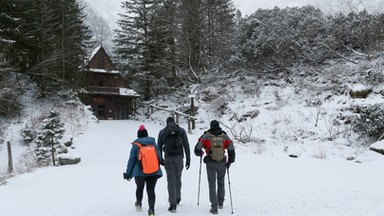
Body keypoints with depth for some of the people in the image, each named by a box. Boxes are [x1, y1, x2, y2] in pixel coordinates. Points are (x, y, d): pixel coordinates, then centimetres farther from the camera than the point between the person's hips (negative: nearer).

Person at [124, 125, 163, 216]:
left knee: (139, 188, 23)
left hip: (140, 172, -1)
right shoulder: (153, 143, 5)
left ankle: (139, 203, 35)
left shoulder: (135, 145, -3)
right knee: (151, 190, 5)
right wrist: (157, 168, 23)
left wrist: (128, 173, 4)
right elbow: (159, 157, 7)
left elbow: (131, 160, -2)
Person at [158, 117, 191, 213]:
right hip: (179, 157, 1)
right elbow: (186, 145, 0)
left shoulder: (162, 132, 6)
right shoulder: (181, 130, 4)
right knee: (178, 178, 19)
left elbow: (159, 147, 9)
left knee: (171, 180, 1)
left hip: (168, 158, -1)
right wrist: (188, 159, 2)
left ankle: (173, 204, -4)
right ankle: (177, 198, 34)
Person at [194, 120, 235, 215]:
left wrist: (200, 154, 18)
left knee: (212, 184, 6)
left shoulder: (206, 136, -5)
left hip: (210, 164, -2)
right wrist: (229, 162, 14)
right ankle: (220, 202, 32)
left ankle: (214, 207, 2)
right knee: (221, 183, 22)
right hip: (222, 164, 2)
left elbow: (197, 149, -5)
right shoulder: (225, 136, 0)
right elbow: (231, 150, 0)